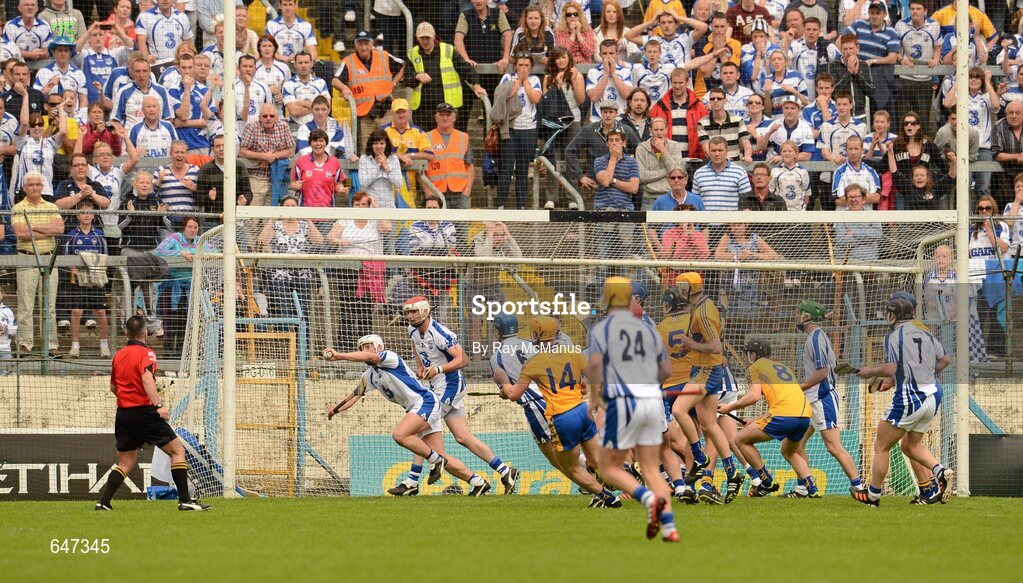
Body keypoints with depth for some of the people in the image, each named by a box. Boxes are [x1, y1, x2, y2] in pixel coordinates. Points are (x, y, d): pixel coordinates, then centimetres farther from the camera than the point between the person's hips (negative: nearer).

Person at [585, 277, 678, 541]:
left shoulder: (601, 329, 0)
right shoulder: (648, 330, 16)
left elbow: (595, 363, -17)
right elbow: (667, 370, 14)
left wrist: (594, 395, -3)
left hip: (622, 403, -5)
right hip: (653, 402, 5)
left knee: (608, 468, 5)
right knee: (651, 470, 10)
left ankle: (649, 499, -21)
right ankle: (669, 526, -9)